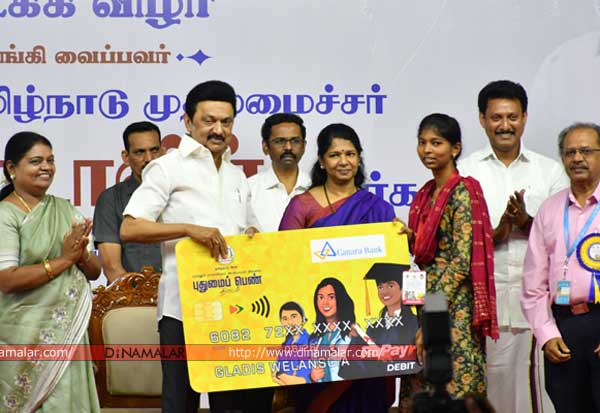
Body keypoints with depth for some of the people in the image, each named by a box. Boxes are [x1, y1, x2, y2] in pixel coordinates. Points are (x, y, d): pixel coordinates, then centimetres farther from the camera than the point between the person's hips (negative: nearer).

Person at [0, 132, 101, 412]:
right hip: (26, 337, -5)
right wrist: (63, 259, -15)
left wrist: (82, 254, -10)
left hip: (70, 332, 5)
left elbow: (94, 271, 12)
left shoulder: (65, 209, 10)